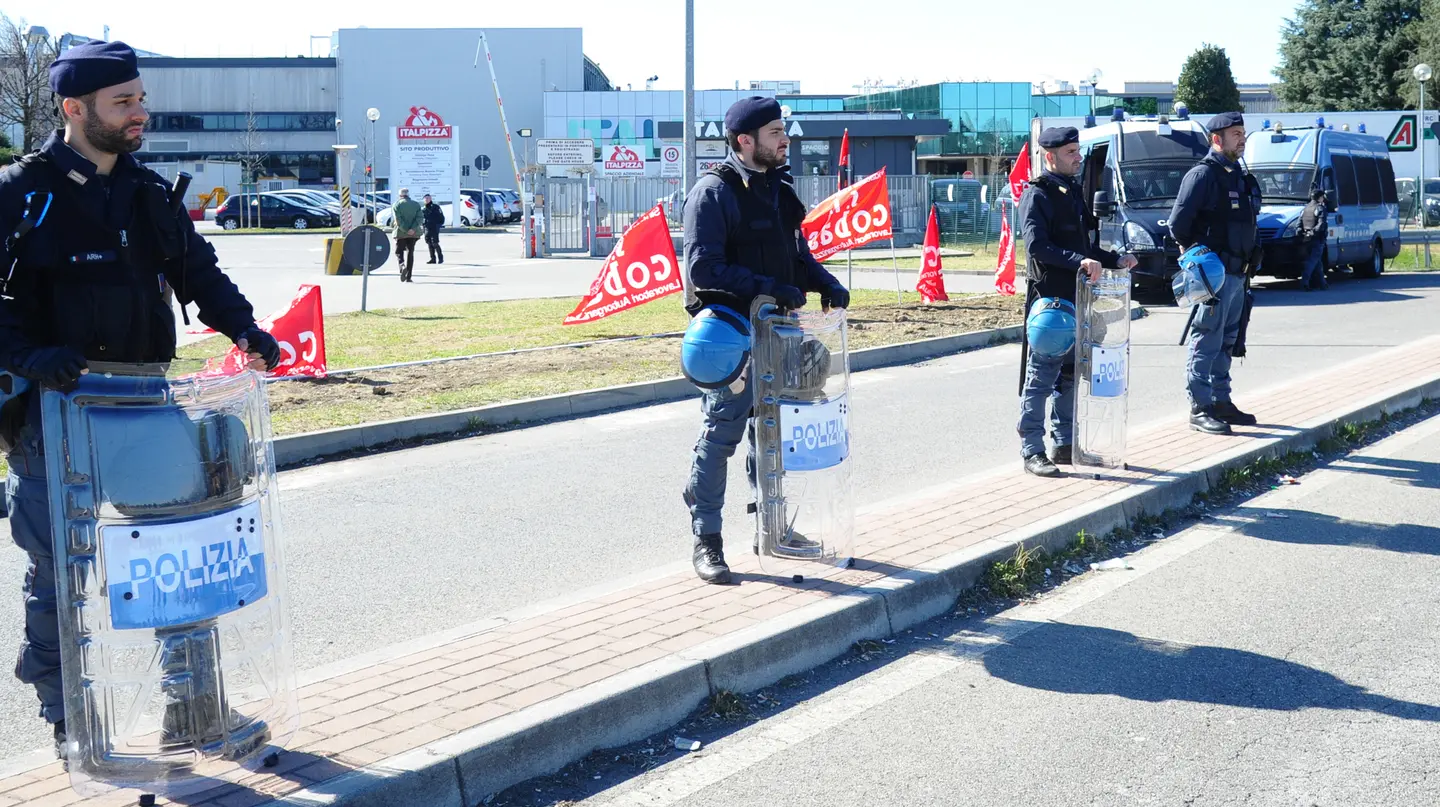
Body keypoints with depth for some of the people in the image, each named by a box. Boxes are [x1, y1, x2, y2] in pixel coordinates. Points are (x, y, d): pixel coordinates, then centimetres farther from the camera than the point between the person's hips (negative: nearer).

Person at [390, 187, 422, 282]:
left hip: (401, 233, -3)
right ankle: (408, 277, 6)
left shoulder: (397, 205, 1)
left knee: (399, 252, 7)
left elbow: (398, 220, -12)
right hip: (413, 234, 3)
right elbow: (420, 218, -5)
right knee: (410, 253, 9)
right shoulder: (416, 204, 9)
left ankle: (402, 266, -25)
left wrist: (406, 230, -13)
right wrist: (413, 229, -15)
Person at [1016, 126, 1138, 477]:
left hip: (1076, 297, 9)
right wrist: (1080, 261, -29)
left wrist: (1115, 261, 14)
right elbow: (1037, 246, -21)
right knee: (1043, 375, -7)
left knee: (1070, 374, 14)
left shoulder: (1073, 192, 19)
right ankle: (1032, 451, -3)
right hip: (1049, 298, -9)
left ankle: (1065, 444, 23)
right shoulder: (1037, 195, -9)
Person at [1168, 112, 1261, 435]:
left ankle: (1221, 402, 23)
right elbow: (1177, 222, -17)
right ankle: (1200, 409, -4)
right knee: (1207, 343, -7)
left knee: (1226, 342, 14)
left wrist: (1249, 263, 16)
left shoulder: (1240, 175, 17)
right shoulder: (1203, 174, -12)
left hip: (1237, 273, 9)